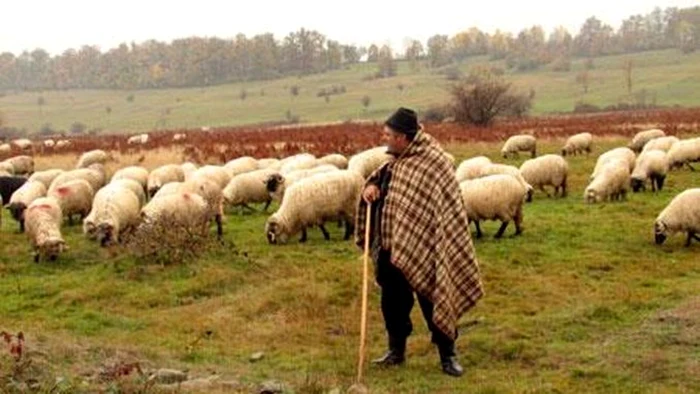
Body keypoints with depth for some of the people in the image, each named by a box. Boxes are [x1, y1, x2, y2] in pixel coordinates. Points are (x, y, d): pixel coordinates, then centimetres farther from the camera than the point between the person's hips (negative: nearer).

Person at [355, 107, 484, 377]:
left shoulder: (434, 162, -19)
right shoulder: (397, 160, 6)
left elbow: (447, 206, -18)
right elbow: (381, 176, 26)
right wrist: (371, 185, 1)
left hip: (418, 249, -7)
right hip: (390, 247, 7)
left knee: (432, 302, 4)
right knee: (392, 302, 15)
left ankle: (447, 355, 18)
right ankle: (396, 350, 32)